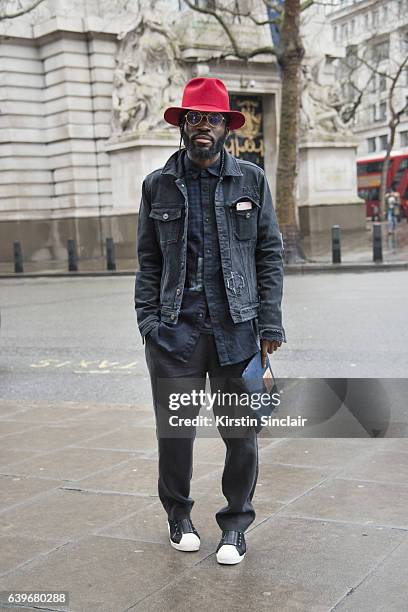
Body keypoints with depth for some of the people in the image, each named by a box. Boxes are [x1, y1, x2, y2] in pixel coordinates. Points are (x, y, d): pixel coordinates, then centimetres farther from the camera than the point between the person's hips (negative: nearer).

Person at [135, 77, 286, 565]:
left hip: (238, 328, 0)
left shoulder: (251, 179, 6)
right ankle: (178, 516, 28)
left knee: (241, 432, 4)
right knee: (174, 430, 6)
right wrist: (148, 320, -1)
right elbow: (148, 261, 10)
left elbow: (270, 254, 5)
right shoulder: (157, 185, 7)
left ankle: (235, 525, 22)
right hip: (175, 329, 0)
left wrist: (270, 324, -1)